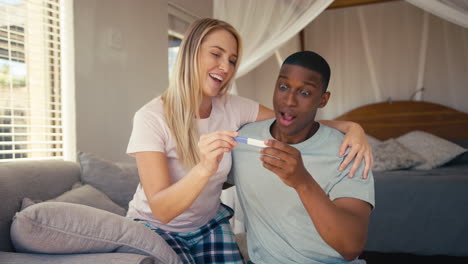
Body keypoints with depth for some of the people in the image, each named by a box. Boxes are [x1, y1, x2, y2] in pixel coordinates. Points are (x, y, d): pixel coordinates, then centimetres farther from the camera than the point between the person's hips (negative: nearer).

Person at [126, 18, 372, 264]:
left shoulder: (232, 108, -10)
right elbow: (162, 210, -29)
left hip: (209, 224, 4)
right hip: (156, 227, -4)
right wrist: (204, 168, -47)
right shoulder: (151, 117, -24)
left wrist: (350, 126, -24)